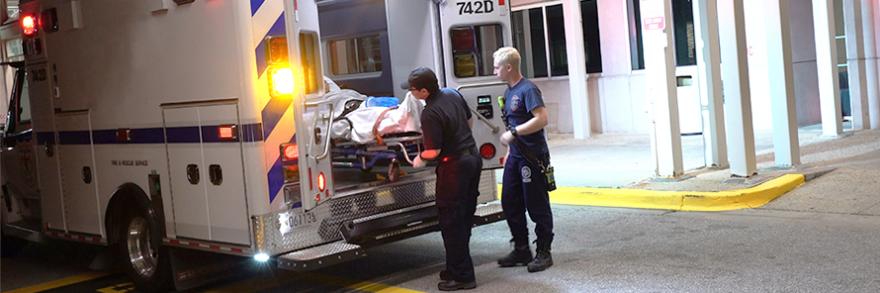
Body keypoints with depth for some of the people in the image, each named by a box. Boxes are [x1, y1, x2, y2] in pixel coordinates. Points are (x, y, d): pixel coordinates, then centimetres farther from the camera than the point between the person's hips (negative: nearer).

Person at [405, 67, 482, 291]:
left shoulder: (430, 114, -23)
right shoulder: (453, 94, 4)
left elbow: (434, 151, -20)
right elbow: (469, 121, 17)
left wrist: (420, 158, -1)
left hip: (454, 166, -9)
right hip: (473, 157, 9)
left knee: (451, 221, 0)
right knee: (465, 217, 14)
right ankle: (457, 269, 25)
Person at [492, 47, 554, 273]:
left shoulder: (528, 90, -14)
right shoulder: (509, 92, 15)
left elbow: (542, 118, -24)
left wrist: (514, 133, -22)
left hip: (532, 157, -9)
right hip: (516, 156, 10)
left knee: (537, 206, -1)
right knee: (510, 203, 11)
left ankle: (543, 253, 9)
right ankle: (521, 251, 22)